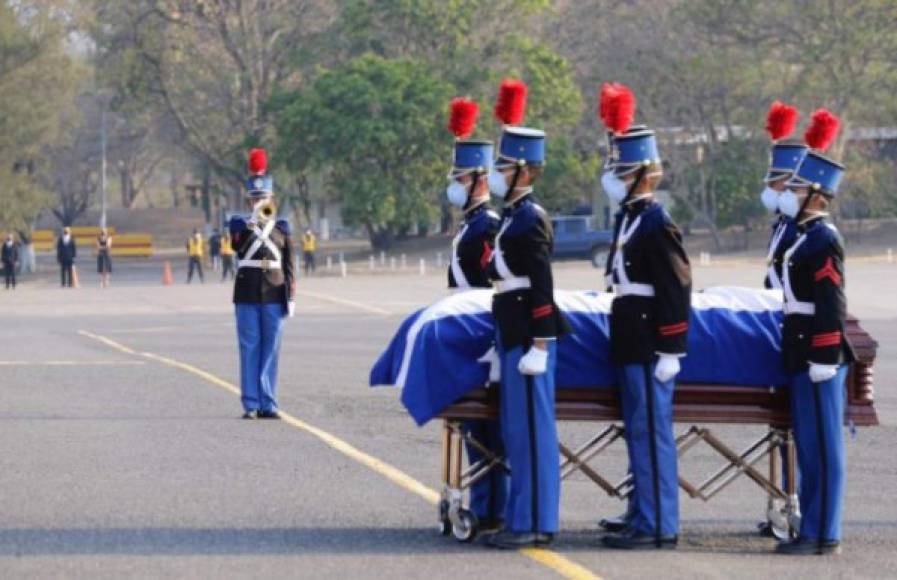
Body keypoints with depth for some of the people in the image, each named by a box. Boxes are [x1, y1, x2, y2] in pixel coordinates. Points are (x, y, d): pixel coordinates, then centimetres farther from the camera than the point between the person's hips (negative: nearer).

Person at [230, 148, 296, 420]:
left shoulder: (282, 227, 10)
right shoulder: (240, 224, 5)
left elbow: (290, 265, 9)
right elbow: (237, 242, -17)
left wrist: (291, 297, 3)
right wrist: (254, 220, -28)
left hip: (274, 296, 1)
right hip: (247, 295, -1)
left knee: (271, 350, 2)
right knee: (250, 349, 0)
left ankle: (268, 404, 6)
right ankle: (251, 404, 2)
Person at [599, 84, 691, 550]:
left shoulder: (656, 224, -14)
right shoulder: (629, 219, 15)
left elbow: (676, 289, -17)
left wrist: (670, 352, -19)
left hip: (649, 351, -10)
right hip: (631, 349, 10)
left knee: (651, 436, -7)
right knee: (640, 436, 14)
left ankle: (657, 528, -4)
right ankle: (645, 520, 21)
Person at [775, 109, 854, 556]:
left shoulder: (824, 240, -14)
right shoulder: (805, 236, 15)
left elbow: (832, 305, -19)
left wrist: (825, 358, -21)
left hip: (819, 354, -10)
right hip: (803, 354, 10)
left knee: (822, 447, -6)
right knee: (811, 446, 12)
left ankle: (823, 536, -4)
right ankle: (815, 530, 17)